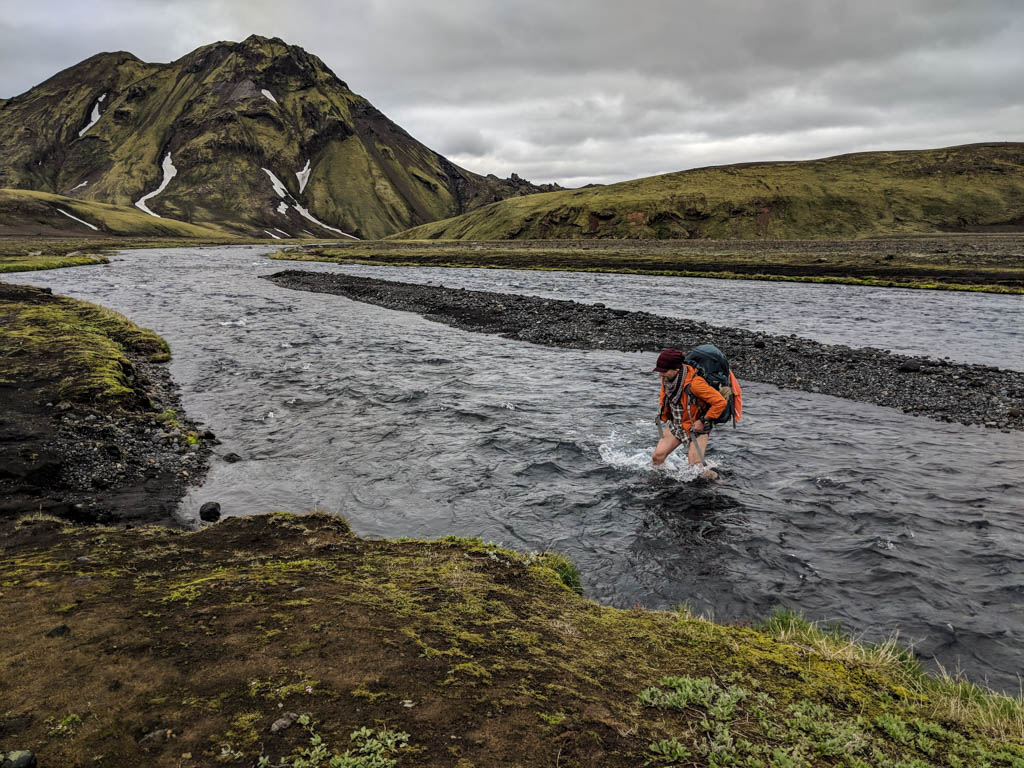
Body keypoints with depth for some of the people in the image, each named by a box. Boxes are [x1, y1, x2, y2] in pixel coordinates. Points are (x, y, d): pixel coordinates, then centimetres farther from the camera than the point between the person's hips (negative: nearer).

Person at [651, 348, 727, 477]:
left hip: (697, 427, -6)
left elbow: (720, 402, -28)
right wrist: (661, 415, 6)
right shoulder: (667, 378, -9)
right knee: (657, 456, -3)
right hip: (676, 425, 6)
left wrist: (703, 421, -21)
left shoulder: (694, 383, -31)